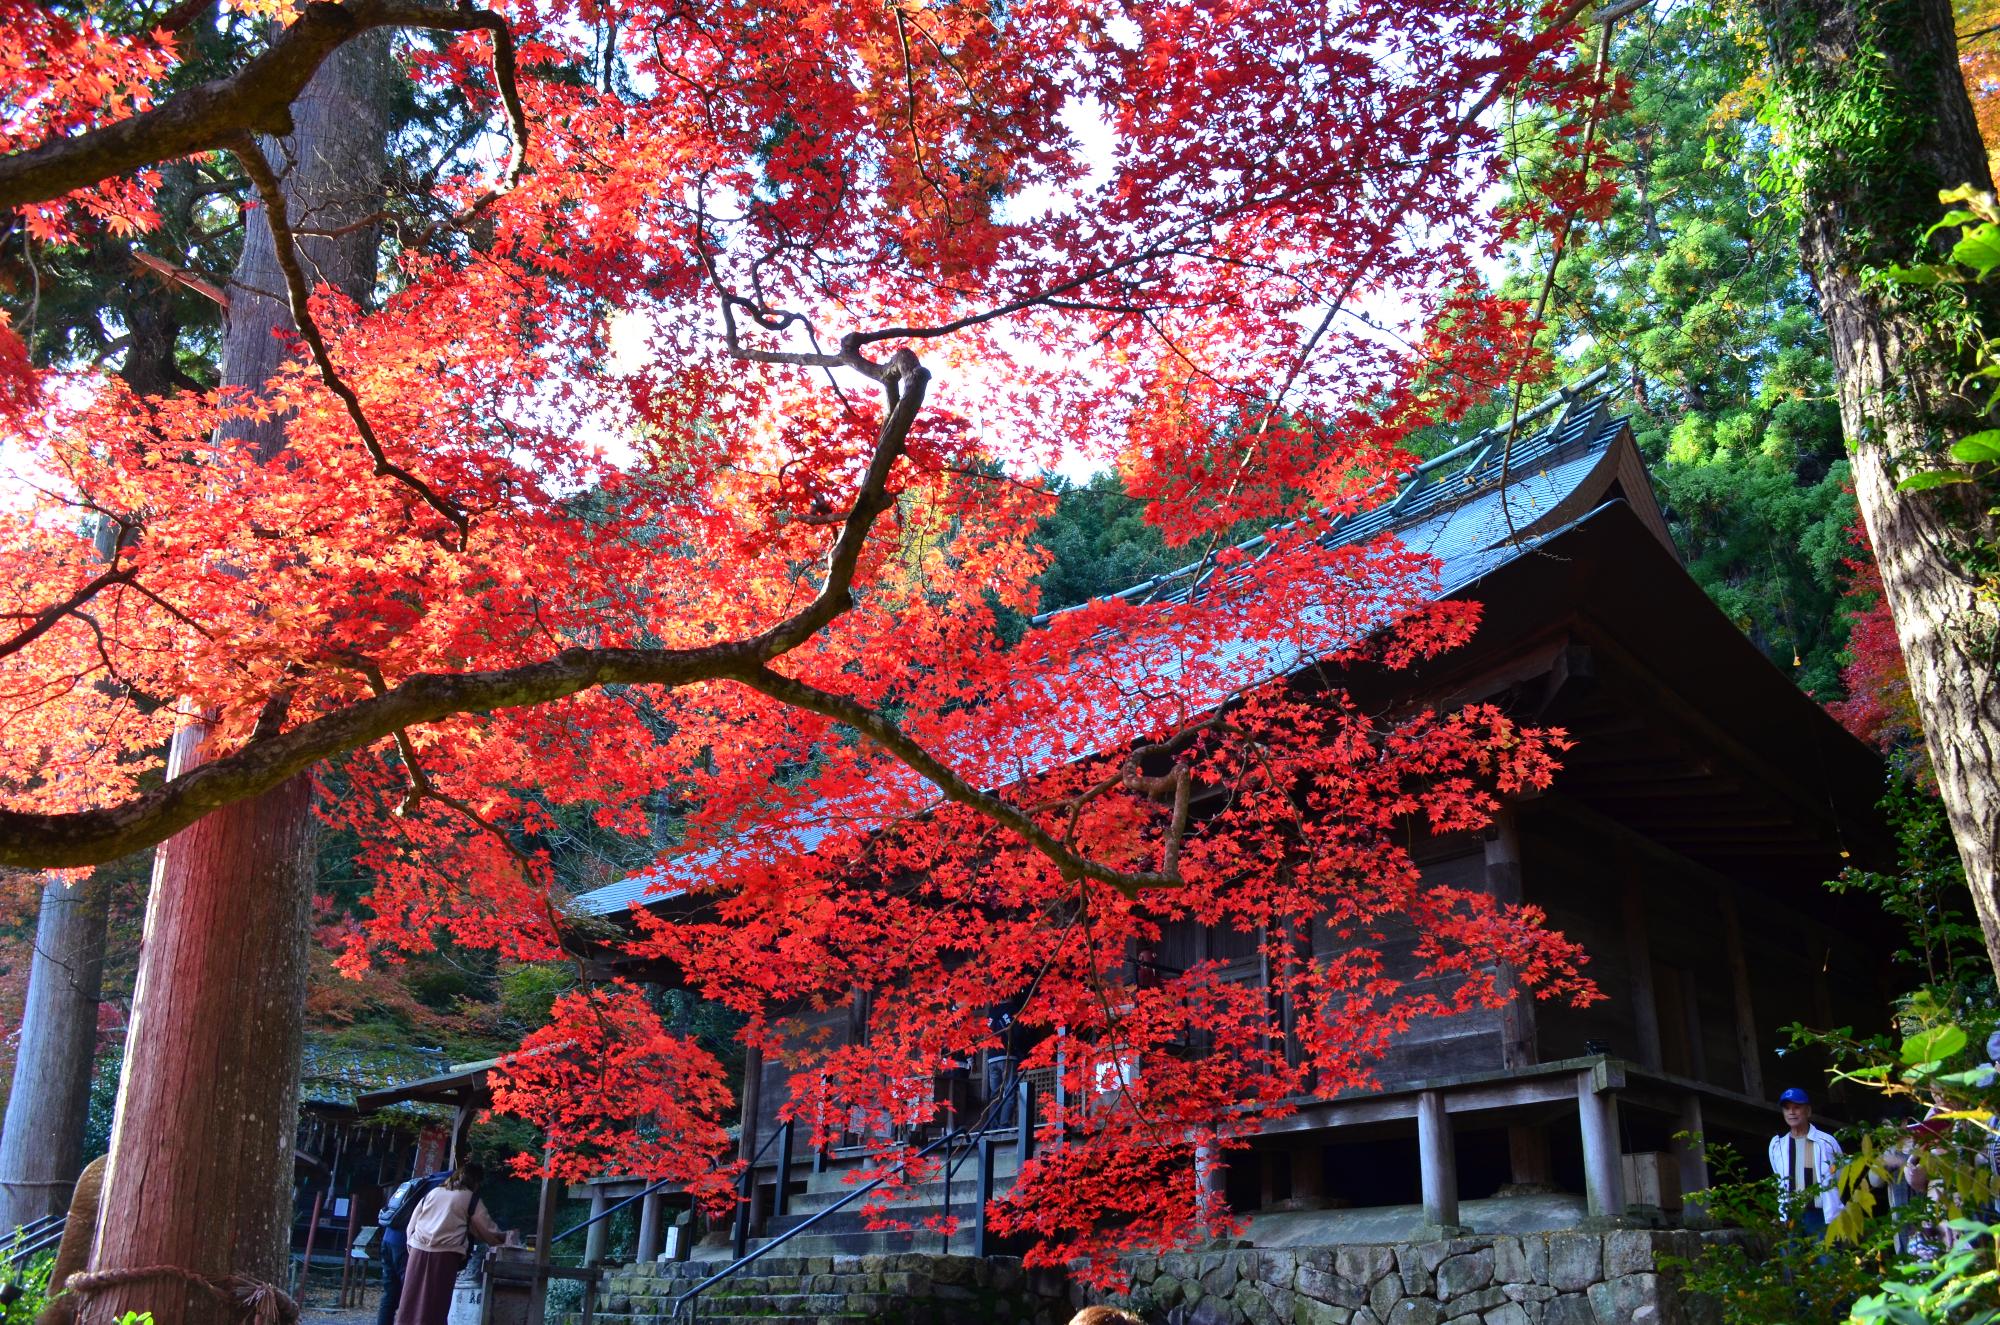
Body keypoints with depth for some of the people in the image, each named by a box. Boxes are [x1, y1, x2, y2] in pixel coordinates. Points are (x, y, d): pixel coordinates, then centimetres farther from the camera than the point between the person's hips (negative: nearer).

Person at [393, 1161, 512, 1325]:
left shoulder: (434, 1193, 19)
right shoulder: (472, 1200, 7)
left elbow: (412, 1224, 18)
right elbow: (489, 1232, 11)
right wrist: (505, 1237, 28)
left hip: (419, 1250, 4)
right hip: (444, 1254, -4)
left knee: (411, 1303, 7)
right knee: (434, 1307, -1)